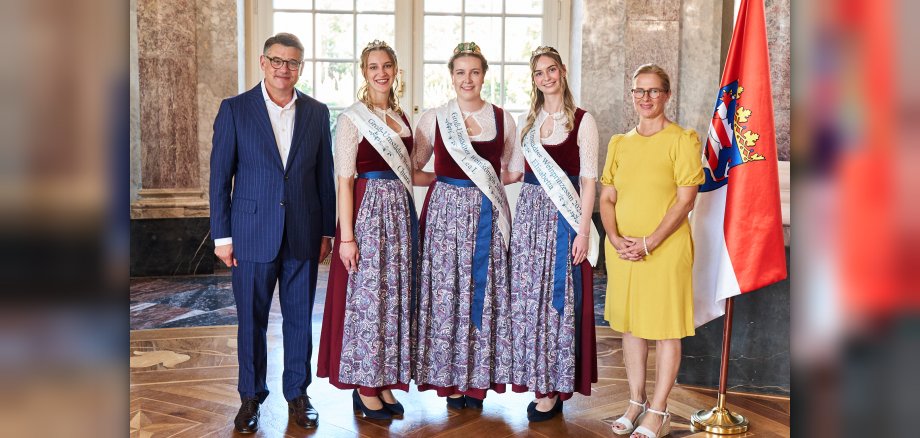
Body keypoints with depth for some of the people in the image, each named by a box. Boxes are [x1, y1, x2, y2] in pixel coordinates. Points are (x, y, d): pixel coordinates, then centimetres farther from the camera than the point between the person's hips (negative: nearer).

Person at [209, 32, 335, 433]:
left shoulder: (317, 112, 6)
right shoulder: (234, 109, -1)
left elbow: (325, 175, 8)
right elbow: (220, 177, -1)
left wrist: (327, 231, 6)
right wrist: (221, 235, -4)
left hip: (303, 237, 2)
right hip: (252, 235, -2)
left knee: (300, 318, 10)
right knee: (251, 321, 8)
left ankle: (297, 392, 27)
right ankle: (251, 396, 26)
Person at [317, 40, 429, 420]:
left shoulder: (401, 117, 13)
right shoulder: (352, 118, -7)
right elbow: (344, 180, -12)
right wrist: (346, 237, -16)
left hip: (401, 211, 7)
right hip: (368, 210, -7)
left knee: (395, 295, 11)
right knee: (365, 296, 0)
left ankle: (385, 381, 25)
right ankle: (364, 386, 15)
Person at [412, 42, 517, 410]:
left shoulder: (503, 119, 7)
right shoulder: (434, 118, 3)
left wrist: (491, 181, 2)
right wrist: (449, 180, -4)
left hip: (488, 215, 2)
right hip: (446, 211, -1)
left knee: (485, 293, 4)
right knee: (446, 292, 0)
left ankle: (479, 377, 17)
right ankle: (449, 379, 13)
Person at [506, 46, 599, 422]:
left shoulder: (582, 120, -3)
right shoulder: (526, 121, 13)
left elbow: (588, 180, -7)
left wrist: (583, 230, -12)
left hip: (563, 216, -5)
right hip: (529, 213, 5)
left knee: (558, 299, -1)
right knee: (527, 298, 7)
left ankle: (554, 387, 11)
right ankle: (536, 380, 20)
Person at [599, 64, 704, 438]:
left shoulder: (682, 140, -5)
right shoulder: (619, 144, 10)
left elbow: (685, 200, -11)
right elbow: (607, 198, 9)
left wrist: (649, 242, -17)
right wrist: (616, 238, -8)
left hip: (665, 249, -5)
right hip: (622, 250, 5)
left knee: (665, 329, 3)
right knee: (630, 325, 13)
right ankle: (636, 402, 28)